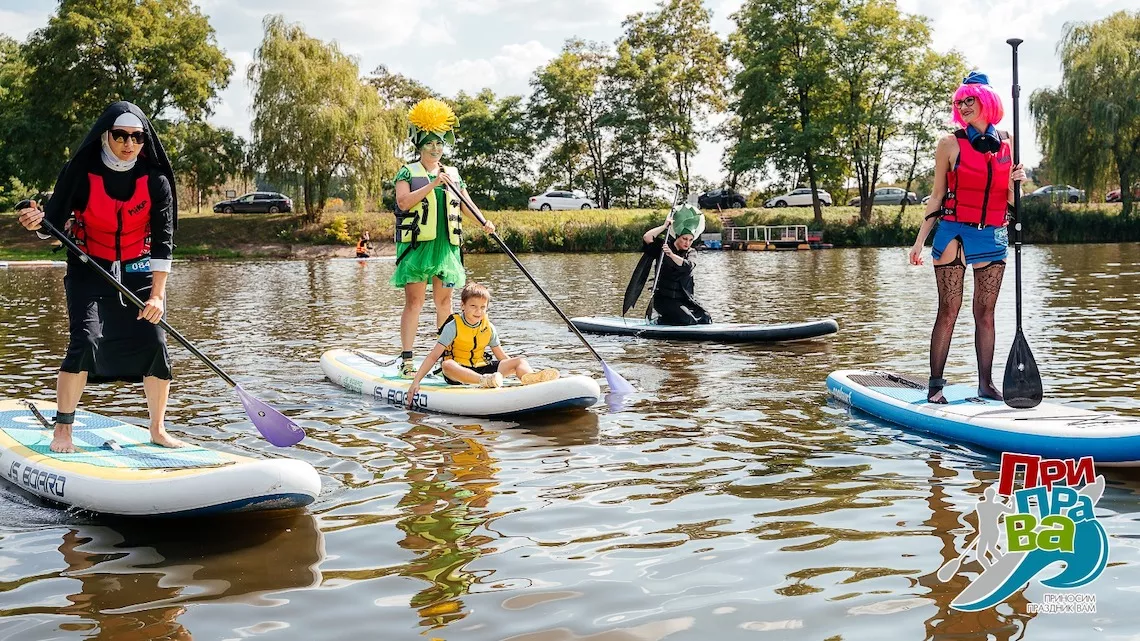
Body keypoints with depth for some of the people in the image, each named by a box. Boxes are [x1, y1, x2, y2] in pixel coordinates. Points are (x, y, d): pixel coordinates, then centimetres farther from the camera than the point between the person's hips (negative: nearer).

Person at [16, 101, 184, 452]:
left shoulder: (155, 180, -10)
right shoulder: (81, 172, -13)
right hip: (89, 268, -2)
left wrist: (158, 294, -17)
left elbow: (163, 240, -11)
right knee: (85, 341, -18)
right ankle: (62, 431, -6)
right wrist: (38, 222, -34)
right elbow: (55, 221, -9)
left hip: (139, 271, 2)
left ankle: (158, 430, 11)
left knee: (155, 345, -6)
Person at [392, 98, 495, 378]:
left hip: (446, 246, 4)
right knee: (414, 301, -6)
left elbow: (466, 205, 18)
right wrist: (433, 184, -18)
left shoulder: (453, 174, 16)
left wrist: (484, 223, 0)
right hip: (417, 244, -4)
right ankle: (406, 360, -5)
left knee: (444, 301, 8)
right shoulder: (408, 173, 2)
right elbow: (404, 202, -14)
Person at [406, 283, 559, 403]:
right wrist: (416, 382, -20)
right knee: (447, 365, -40)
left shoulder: (488, 327, 6)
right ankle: (485, 381, -62)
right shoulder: (453, 326, -8)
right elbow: (433, 356, -12)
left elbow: (502, 357, 11)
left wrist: (521, 373, -1)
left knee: (520, 361, -15)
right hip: (459, 372, -4)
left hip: (482, 369, 4)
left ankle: (530, 378, -51)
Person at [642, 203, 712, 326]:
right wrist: (664, 226, -20)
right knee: (689, 320, -22)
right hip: (664, 298, -5)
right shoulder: (663, 247, -1)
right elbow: (647, 238, -19)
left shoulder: (691, 252, 5)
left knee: (705, 319, -8)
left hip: (684, 299, 5)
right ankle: (661, 320, 2)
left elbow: (687, 265, -19)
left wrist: (671, 255, -35)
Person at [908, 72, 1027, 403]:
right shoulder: (950, 144, 0)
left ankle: (986, 383, 11)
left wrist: (1015, 181, -6)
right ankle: (935, 384, 2)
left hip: (993, 237, 3)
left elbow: (1009, 199, 16)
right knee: (948, 310, -3)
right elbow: (937, 196, 3)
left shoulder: (1007, 143, 9)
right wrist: (920, 240, -1)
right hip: (954, 233, -3)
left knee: (985, 312, 6)